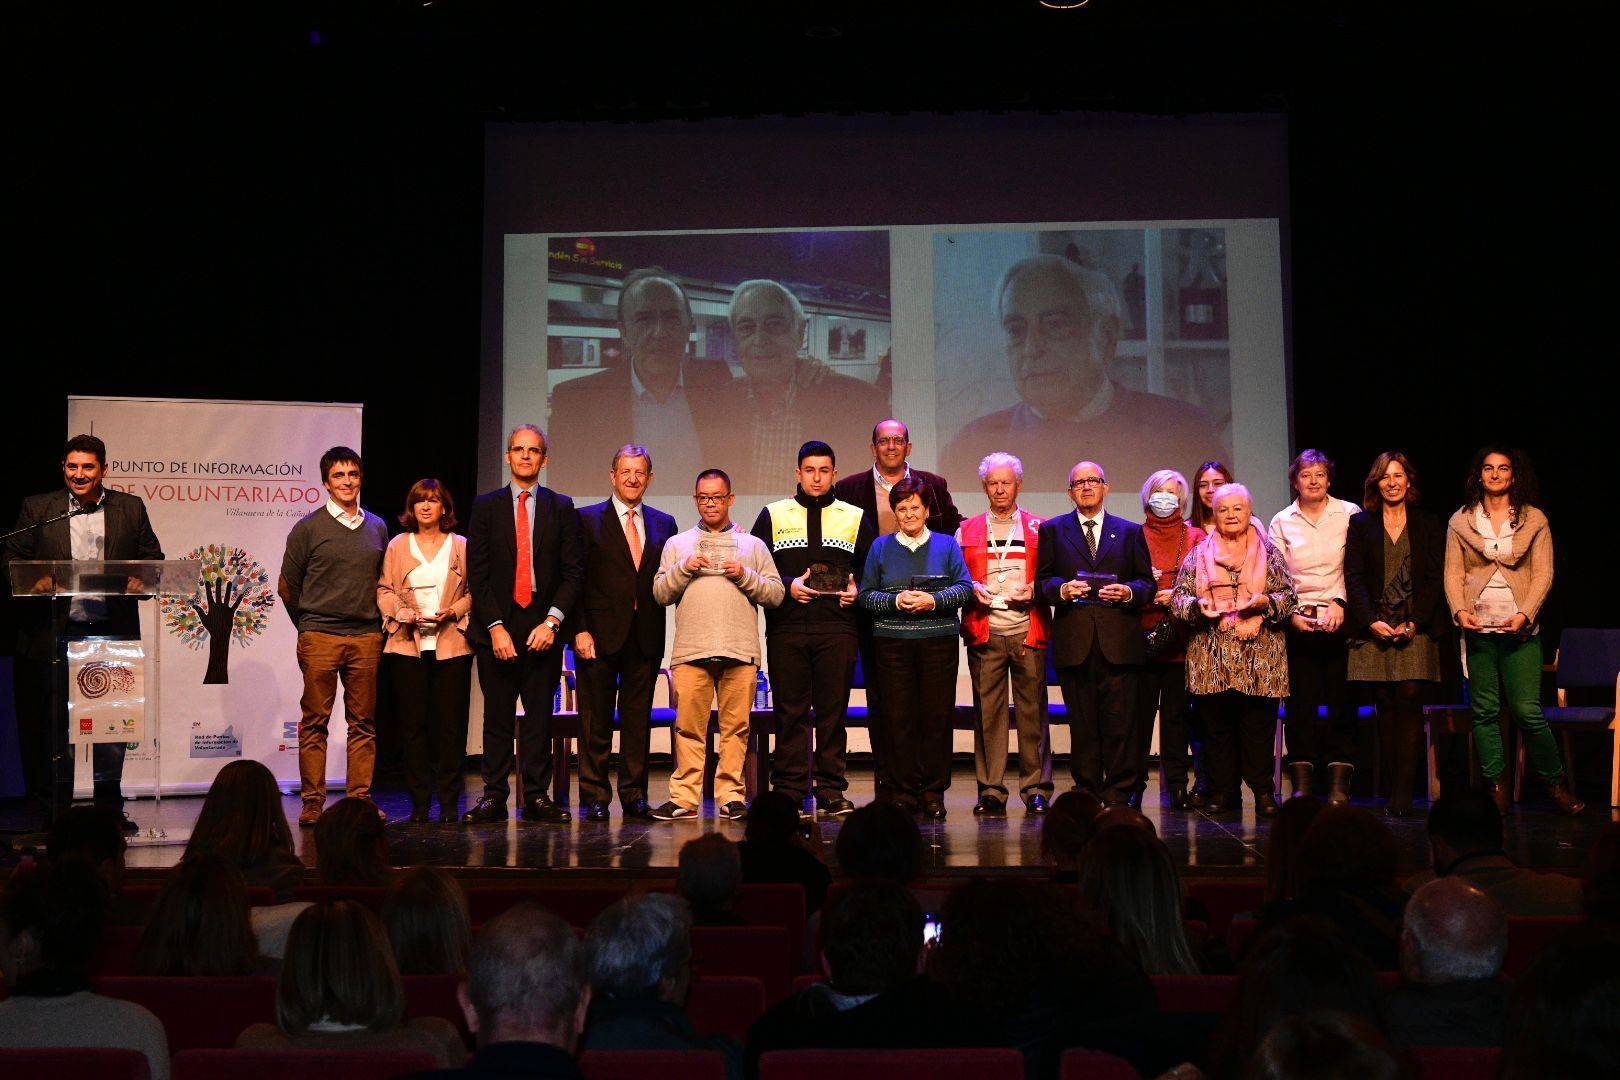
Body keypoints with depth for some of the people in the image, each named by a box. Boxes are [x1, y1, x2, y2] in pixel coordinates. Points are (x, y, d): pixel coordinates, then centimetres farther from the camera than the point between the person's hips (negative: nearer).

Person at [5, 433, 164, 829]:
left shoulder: (131, 508, 9)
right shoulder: (38, 509, 7)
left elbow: (153, 560, 10)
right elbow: (13, 561, 6)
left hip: (111, 632, 1)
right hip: (56, 632, -1)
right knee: (55, 726, 4)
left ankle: (110, 808, 16)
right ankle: (56, 809, 13)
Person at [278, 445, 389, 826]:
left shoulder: (377, 528, 13)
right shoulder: (308, 528, 2)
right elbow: (288, 586, 6)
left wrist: (379, 625, 11)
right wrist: (309, 627, 9)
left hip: (367, 638, 3)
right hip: (319, 638, -3)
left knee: (364, 723, 5)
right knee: (314, 723, -1)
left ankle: (361, 798, 10)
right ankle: (312, 802, 4)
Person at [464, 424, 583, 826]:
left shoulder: (561, 507, 8)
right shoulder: (485, 506, 7)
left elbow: (574, 571, 4)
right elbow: (477, 573, 2)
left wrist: (552, 620, -7)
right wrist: (495, 627, -8)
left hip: (542, 629, 0)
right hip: (497, 629, 0)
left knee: (540, 715, 2)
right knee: (497, 717, 3)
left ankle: (536, 797, 7)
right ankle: (494, 797, 7)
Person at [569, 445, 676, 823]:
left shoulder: (664, 524, 13)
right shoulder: (587, 519, 3)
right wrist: (579, 630, -10)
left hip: (646, 636, 3)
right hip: (600, 634, -3)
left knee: (638, 719, 6)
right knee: (595, 721, 2)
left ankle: (634, 794, 14)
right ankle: (594, 797, 8)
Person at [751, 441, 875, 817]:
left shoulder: (855, 518, 14)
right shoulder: (773, 515, 11)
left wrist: (857, 590, -5)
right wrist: (787, 586, -7)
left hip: (838, 629, 1)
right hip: (786, 628, 0)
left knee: (833, 711, 0)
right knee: (789, 711, 0)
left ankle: (831, 791, 6)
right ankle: (788, 792, 5)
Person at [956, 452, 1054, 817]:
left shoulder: (1038, 529, 11)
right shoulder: (967, 531, 14)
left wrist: (1034, 590, -8)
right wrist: (973, 589, -6)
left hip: (1028, 631, -1)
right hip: (984, 633, 1)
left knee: (1032, 712, 0)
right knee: (987, 712, 0)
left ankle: (1036, 789, 7)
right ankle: (991, 790, 5)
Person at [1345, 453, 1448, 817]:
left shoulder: (1428, 524, 11)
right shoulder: (1361, 523, 11)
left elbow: (1434, 578, 4)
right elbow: (1353, 577, 4)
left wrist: (1414, 622, -9)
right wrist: (1371, 621, -9)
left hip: (1415, 626, -1)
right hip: (1374, 627, 1)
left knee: (1409, 699, -11)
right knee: (1385, 706, 0)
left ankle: (1403, 793, -12)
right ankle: (1394, 789, 5)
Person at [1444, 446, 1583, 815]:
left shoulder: (1534, 520, 6)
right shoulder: (1460, 521, 9)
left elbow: (1543, 574, 1)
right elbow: (1453, 573, 5)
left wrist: (1524, 614, -13)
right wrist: (1460, 611, -11)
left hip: (1519, 629, -1)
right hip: (1477, 628, 1)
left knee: (1527, 710, -6)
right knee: (1484, 712, 2)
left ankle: (1554, 782, 12)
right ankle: (1497, 786, 11)